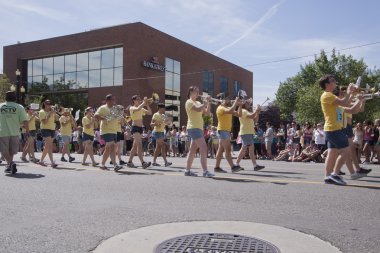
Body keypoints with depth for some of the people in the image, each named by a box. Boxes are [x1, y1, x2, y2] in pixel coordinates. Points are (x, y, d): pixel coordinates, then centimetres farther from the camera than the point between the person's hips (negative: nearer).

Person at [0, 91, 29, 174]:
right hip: (14, 132, 1)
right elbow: (24, 121, -7)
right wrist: (27, 131, 7)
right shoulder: (19, 107, -1)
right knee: (11, 151, 17)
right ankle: (9, 165, 22)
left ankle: (10, 163, -18)